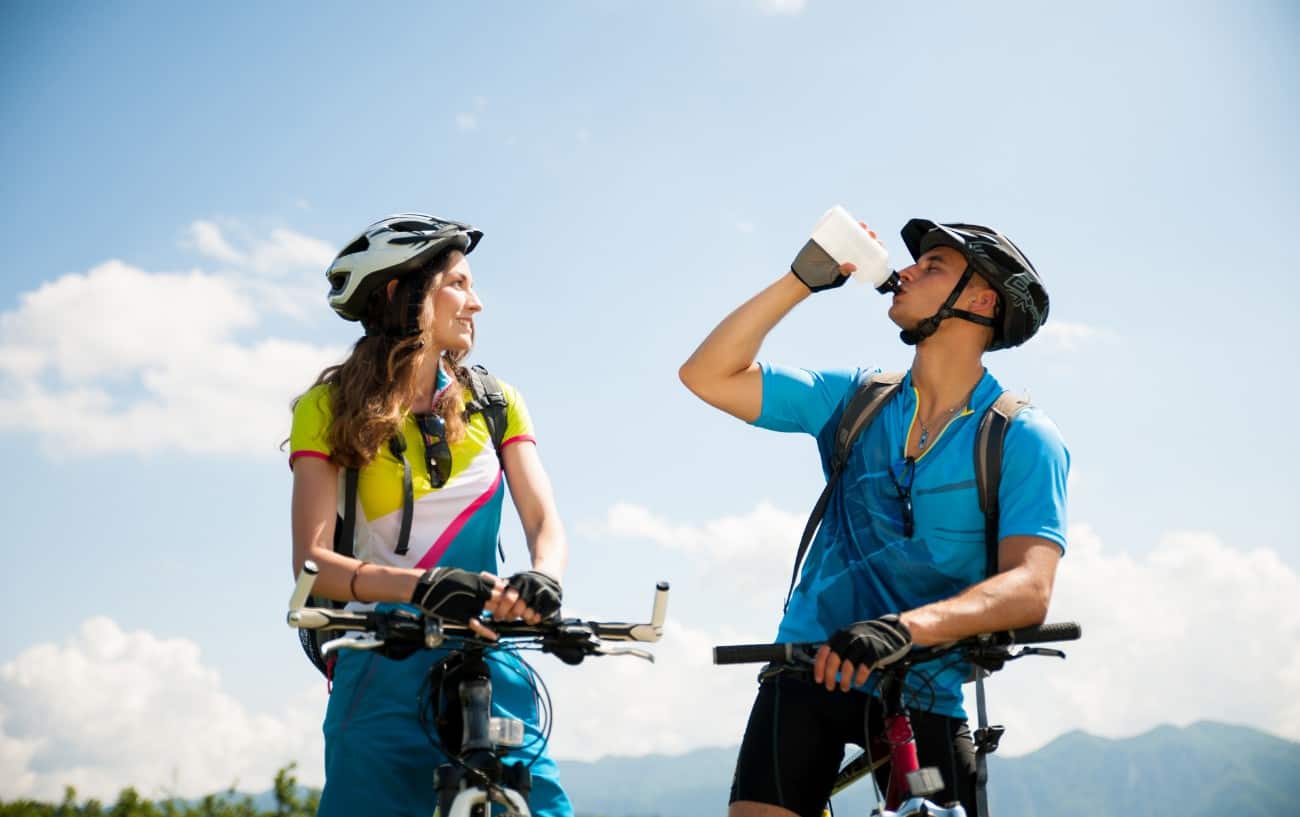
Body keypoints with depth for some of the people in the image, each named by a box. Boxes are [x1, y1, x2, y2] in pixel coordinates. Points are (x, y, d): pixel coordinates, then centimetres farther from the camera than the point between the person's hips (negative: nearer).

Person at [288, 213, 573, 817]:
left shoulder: (494, 401, 11)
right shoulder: (331, 408, 2)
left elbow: (545, 523, -1)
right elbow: (312, 562, -10)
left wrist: (541, 577, -25)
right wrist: (421, 585, -29)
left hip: (486, 661, 2)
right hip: (382, 671, -2)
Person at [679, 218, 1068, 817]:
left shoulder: (1023, 439, -7)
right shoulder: (855, 400, 5)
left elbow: (1028, 589, -21)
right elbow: (708, 376, 1)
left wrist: (906, 626, -38)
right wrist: (802, 279, -5)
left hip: (923, 693, -2)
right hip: (808, 674, 2)